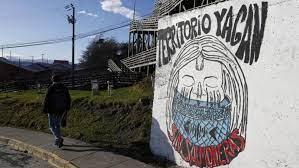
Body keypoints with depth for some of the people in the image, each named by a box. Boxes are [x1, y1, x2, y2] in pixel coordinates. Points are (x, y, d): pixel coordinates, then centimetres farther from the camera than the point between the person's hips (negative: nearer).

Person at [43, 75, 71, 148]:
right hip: (61, 110, 5)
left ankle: (59, 139, -13)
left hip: (52, 110, -5)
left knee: (52, 125, 5)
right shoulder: (64, 88, 3)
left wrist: (44, 109, -6)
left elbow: (46, 99, -14)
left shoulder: (51, 88, -11)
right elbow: (68, 99, 8)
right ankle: (57, 141, 22)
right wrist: (67, 108, 20)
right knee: (57, 124, 19)